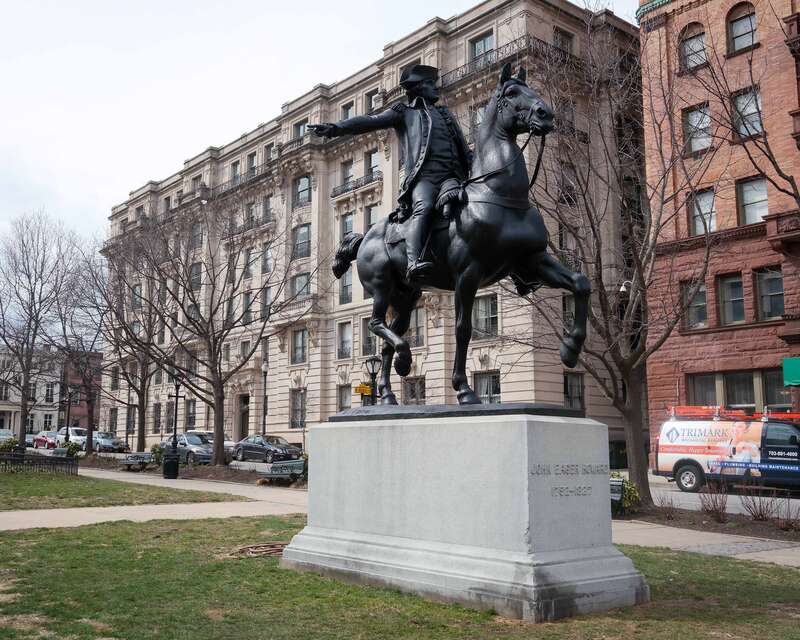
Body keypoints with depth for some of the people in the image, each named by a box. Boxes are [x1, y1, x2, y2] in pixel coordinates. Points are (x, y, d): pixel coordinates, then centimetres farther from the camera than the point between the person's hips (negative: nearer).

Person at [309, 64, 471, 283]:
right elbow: (370, 121, 7)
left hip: (453, 176, 7)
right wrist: (336, 128, -8)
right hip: (424, 175, -7)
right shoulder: (405, 112, 21)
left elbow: (465, 151, 37)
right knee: (423, 208, -34)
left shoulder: (446, 113, 37)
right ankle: (413, 263, -52)